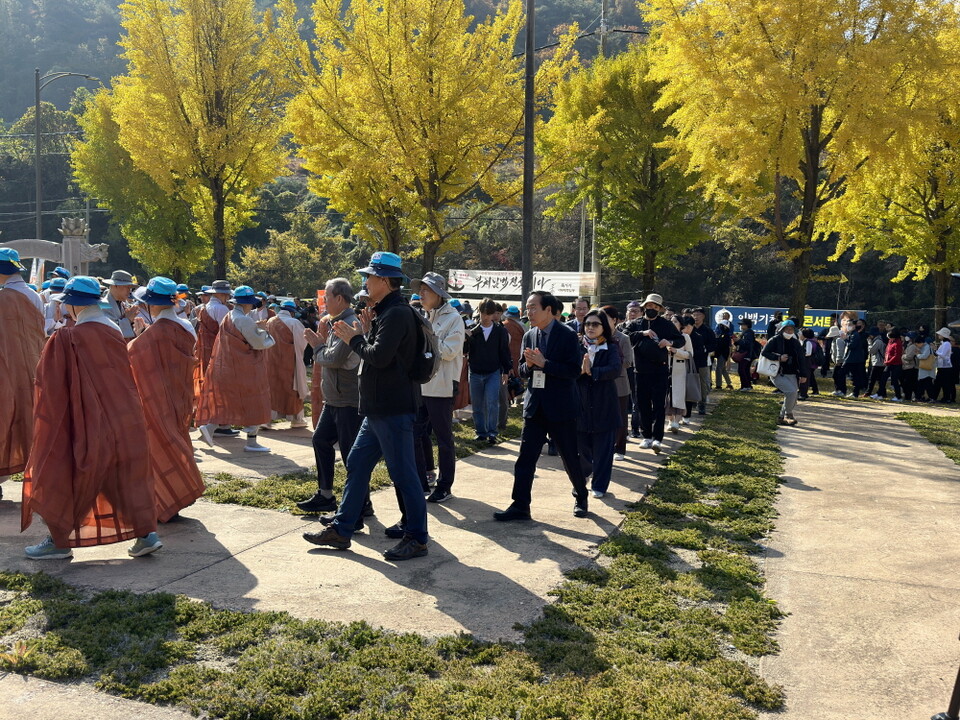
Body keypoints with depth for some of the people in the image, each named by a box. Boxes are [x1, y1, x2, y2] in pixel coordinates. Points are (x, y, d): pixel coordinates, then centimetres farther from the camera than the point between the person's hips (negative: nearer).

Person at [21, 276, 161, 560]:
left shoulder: (66, 339, -15)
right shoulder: (114, 331, 1)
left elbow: (52, 385, -9)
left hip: (89, 422, -5)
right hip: (126, 418, 5)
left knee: (65, 478, 11)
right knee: (129, 478, 12)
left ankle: (60, 540, 20)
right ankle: (146, 533, 7)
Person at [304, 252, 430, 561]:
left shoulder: (397, 314, -17)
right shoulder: (386, 312, 16)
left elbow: (379, 356, -25)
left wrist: (354, 338, -9)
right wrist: (366, 331, 4)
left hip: (394, 410, -11)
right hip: (378, 408, 11)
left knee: (402, 473, -2)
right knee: (356, 465, 15)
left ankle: (417, 538, 9)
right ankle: (341, 529, 24)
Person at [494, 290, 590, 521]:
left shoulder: (567, 335, -10)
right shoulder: (529, 336, 8)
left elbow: (575, 370, -17)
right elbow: (522, 371, 12)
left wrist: (544, 364, -22)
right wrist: (528, 365, -11)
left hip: (560, 407, -5)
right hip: (534, 406, 5)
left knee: (570, 457, 9)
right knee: (525, 457, 1)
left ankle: (581, 498, 31)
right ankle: (520, 506, 6)